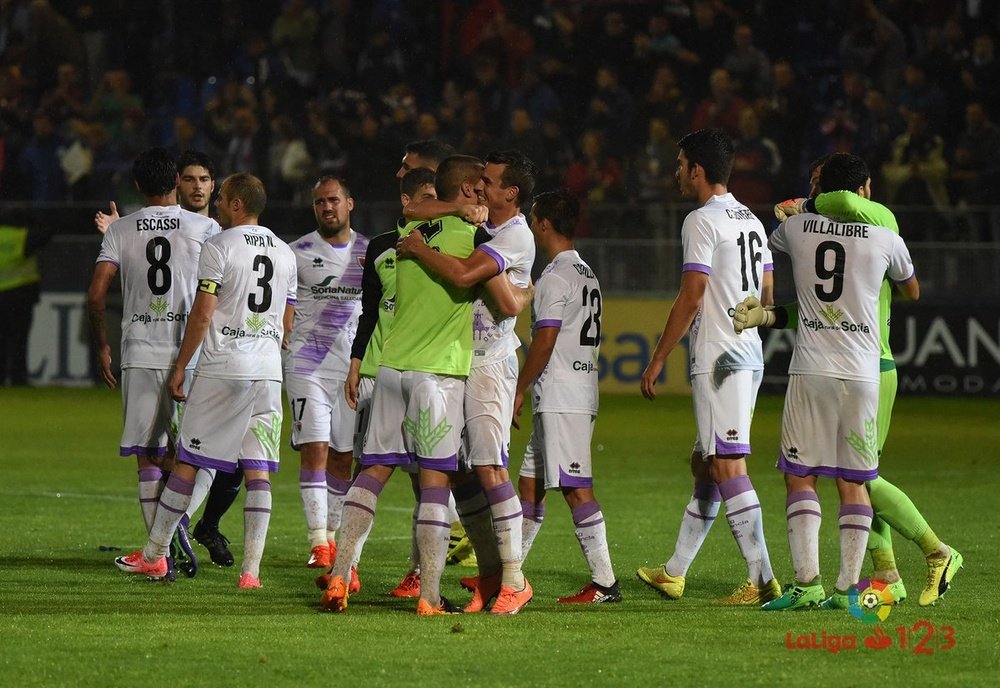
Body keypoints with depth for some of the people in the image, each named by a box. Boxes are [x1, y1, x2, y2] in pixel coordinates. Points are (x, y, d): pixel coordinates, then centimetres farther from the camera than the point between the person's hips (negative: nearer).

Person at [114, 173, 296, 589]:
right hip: (268, 370, 5)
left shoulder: (219, 247, -6)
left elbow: (203, 313, -11)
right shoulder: (285, 254, 13)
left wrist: (180, 366, -5)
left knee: (187, 461, 4)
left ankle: (154, 555, 12)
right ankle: (251, 569, -6)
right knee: (258, 471, 1)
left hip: (222, 367, -5)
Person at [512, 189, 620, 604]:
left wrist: (519, 391, -10)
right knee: (530, 481, 15)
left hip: (560, 397, -10)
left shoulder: (556, 276, -13)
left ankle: (604, 582, -14)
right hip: (582, 392, 10)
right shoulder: (586, 273, 17)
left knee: (575, 487, -11)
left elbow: (545, 341, -18)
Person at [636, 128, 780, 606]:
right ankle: (674, 573, 23)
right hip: (750, 356, 10)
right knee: (704, 464, 15)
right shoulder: (751, 221, 16)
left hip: (717, 359, -10)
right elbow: (766, 294, 19)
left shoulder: (701, 221, -11)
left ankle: (762, 579, -15)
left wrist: (657, 359, -10)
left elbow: (691, 298, -15)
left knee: (728, 467, -10)